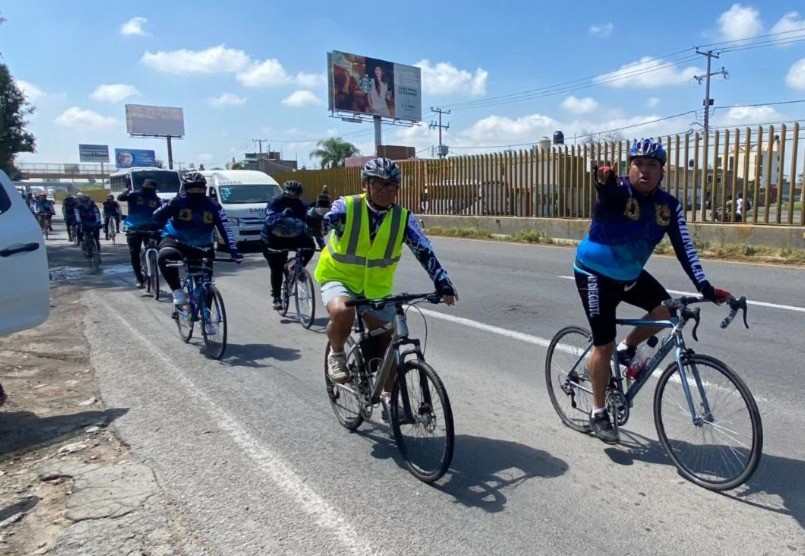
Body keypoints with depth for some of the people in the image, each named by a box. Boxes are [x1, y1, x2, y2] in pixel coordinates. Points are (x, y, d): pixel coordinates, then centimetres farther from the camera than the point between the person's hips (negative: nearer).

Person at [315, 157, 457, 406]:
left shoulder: (403, 218, -10)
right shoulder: (347, 207, -16)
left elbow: (424, 251, -19)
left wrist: (442, 284, -31)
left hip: (376, 288, 3)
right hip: (339, 279, -3)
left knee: (390, 341, 1)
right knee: (342, 313, -35)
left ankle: (388, 396, 25)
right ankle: (336, 354, -2)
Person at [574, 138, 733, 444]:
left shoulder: (669, 205, -8)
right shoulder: (617, 192, -22)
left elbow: (684, 247, -11)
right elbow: (608, 189, -46)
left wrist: (705, 287, -22)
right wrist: (604, 180, -71)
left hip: (630, 274, 6)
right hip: (595, 274, -5)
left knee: (666, 310, -12)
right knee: (604, 345, -4)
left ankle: (627, 350, 17)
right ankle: (598, 413, 13)